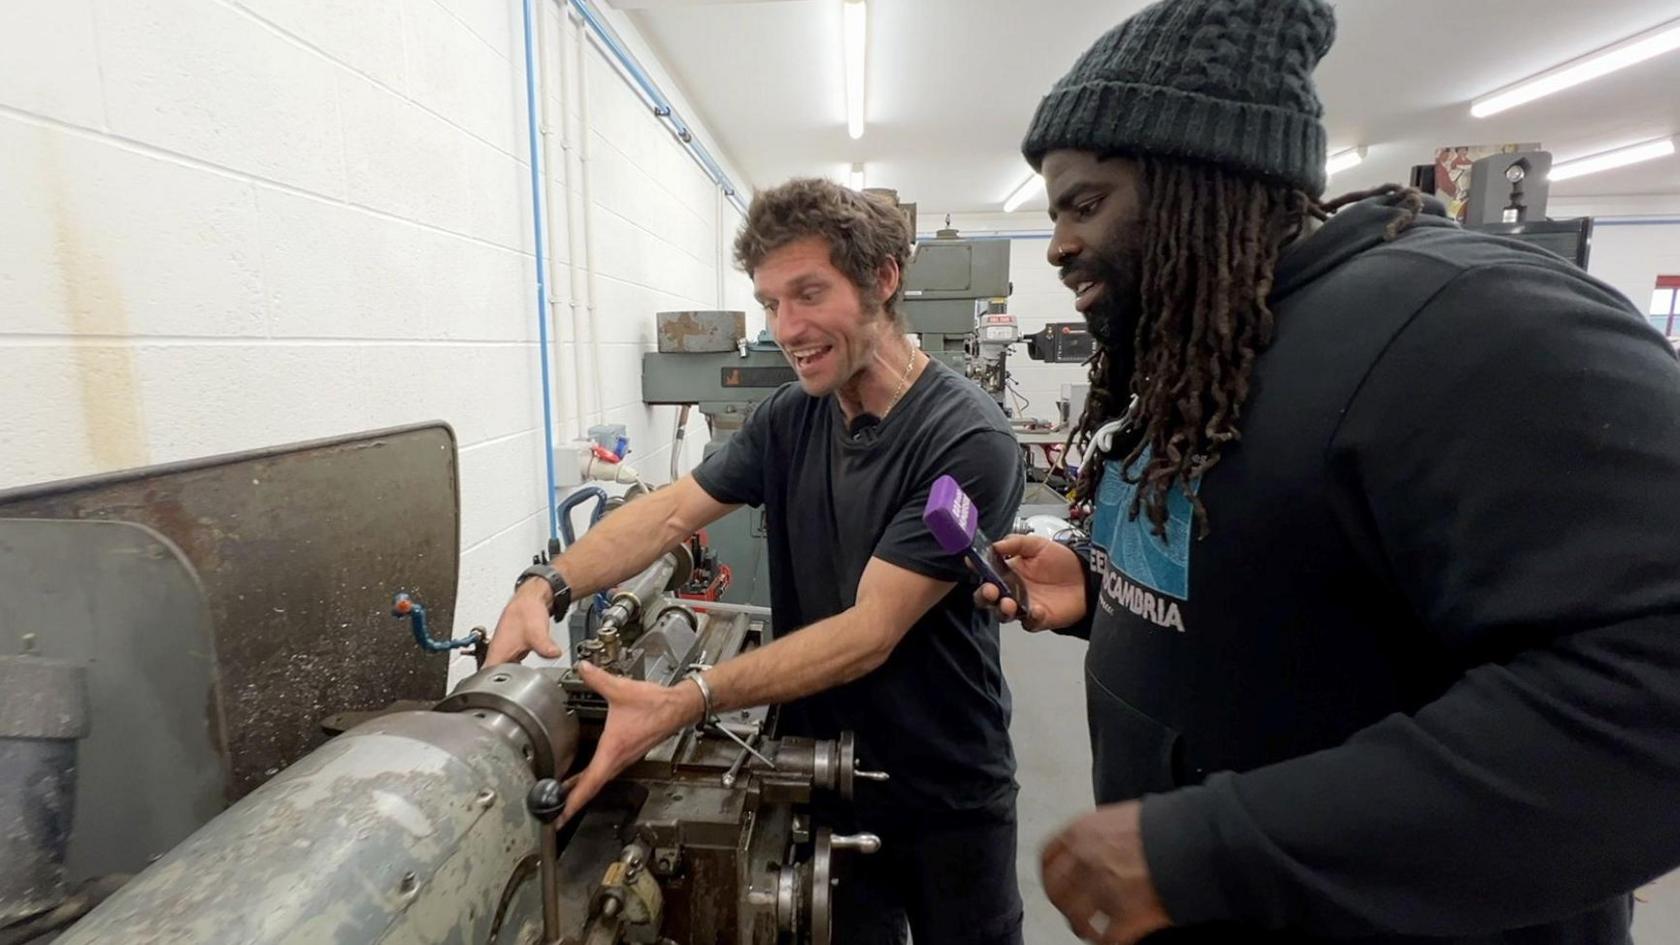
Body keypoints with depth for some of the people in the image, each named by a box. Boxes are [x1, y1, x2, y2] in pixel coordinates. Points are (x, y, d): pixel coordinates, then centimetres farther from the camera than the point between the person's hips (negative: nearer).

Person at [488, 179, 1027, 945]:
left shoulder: (967, 441, -24)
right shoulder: (789, 419, -4)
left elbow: (869, 632, -27)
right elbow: (669, 514, -6)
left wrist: (680, 705, -34)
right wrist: (546, 587, -24)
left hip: (948, 797, -3)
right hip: (820, 777, 4)